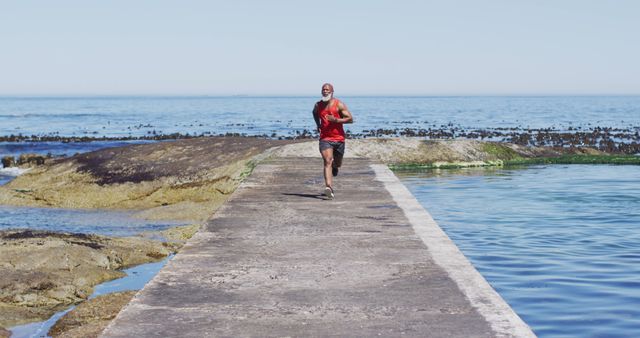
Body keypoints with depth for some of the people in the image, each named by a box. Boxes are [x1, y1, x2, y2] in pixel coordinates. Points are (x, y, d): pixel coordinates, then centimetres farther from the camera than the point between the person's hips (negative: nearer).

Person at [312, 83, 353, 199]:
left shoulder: (339, 104, -4)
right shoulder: (318, 105, 6)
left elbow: (350, 119, -8)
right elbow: (315, 113, 31)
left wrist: (336, 120, -20)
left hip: (339, 138, 0)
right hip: (325, 138, 0)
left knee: (337, 164, 13)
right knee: (327, 162, -20)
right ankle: (329, 187, -32)